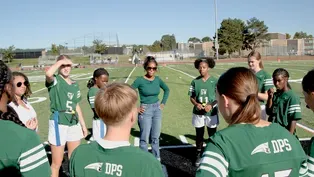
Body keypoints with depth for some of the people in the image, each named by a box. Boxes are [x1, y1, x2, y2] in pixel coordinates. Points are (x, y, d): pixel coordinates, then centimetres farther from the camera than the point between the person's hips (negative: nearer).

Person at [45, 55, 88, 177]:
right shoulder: (55, 81, -8)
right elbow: (48, 73, -33)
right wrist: (60, 61, -18)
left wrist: (83, 124, 15)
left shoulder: (75, 84, 10)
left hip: (74, 123, 6)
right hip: (59, 124, -6)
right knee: (57, 163, 4)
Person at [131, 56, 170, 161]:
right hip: (145, 111, -4)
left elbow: (167, 90, 18)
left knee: (155, 138, 14)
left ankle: (156, 160, 28)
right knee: (144, 139, 3)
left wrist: (163, 103, 10)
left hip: (157, 110, 5)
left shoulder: (157, 79, 1)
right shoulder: (140, 80, -13)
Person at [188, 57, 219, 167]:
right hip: (198, 113, 2)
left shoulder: (215, 81, -7)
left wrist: (211, 105, -20)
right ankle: (199, 155, 30)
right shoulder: (195, 81, -1)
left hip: (211, 113, -2)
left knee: (212, 135, 12)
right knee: (199, 135, 14)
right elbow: (191, 97, 4)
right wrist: (196, 104, -16)